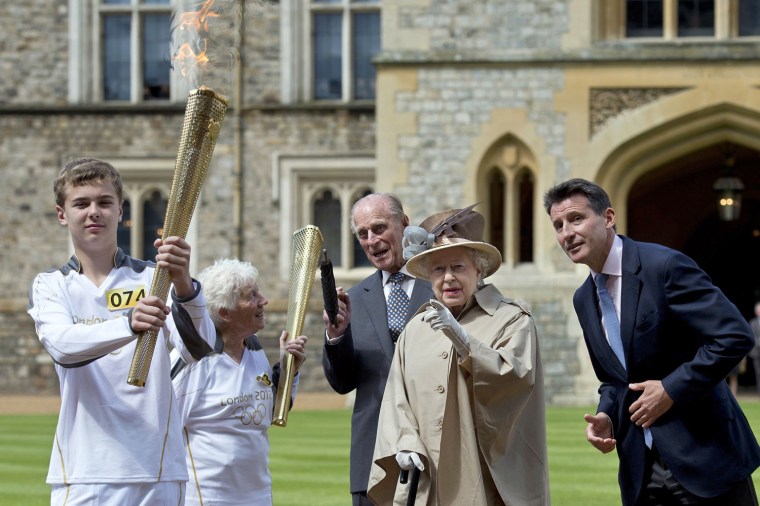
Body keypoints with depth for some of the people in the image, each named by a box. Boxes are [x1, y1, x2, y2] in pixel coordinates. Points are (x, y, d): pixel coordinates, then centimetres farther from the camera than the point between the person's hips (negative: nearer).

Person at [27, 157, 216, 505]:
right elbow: (61, 345, -15)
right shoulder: (50, 286, 6)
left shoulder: (154, 279, 5)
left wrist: (183, 285, -31)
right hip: (83, 475, 0)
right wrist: (128, 325, -34)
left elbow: (199, 348, -12)